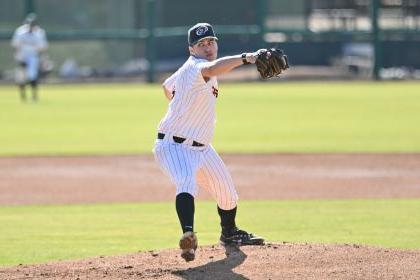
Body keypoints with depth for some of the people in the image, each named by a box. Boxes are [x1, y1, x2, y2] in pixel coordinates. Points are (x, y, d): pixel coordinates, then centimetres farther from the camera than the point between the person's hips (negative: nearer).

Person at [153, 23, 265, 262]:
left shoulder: (188, 70, 8)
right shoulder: (194, 67, -22)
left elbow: (167, 86, 25)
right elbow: (212, 69, -47)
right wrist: (245, 58, -61)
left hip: (202, 148, 10)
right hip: (174, 146, -10)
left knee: (227, 192, 20)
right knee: (187, 182, -37)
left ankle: (230, 234, 45)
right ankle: (188, 234, -56)